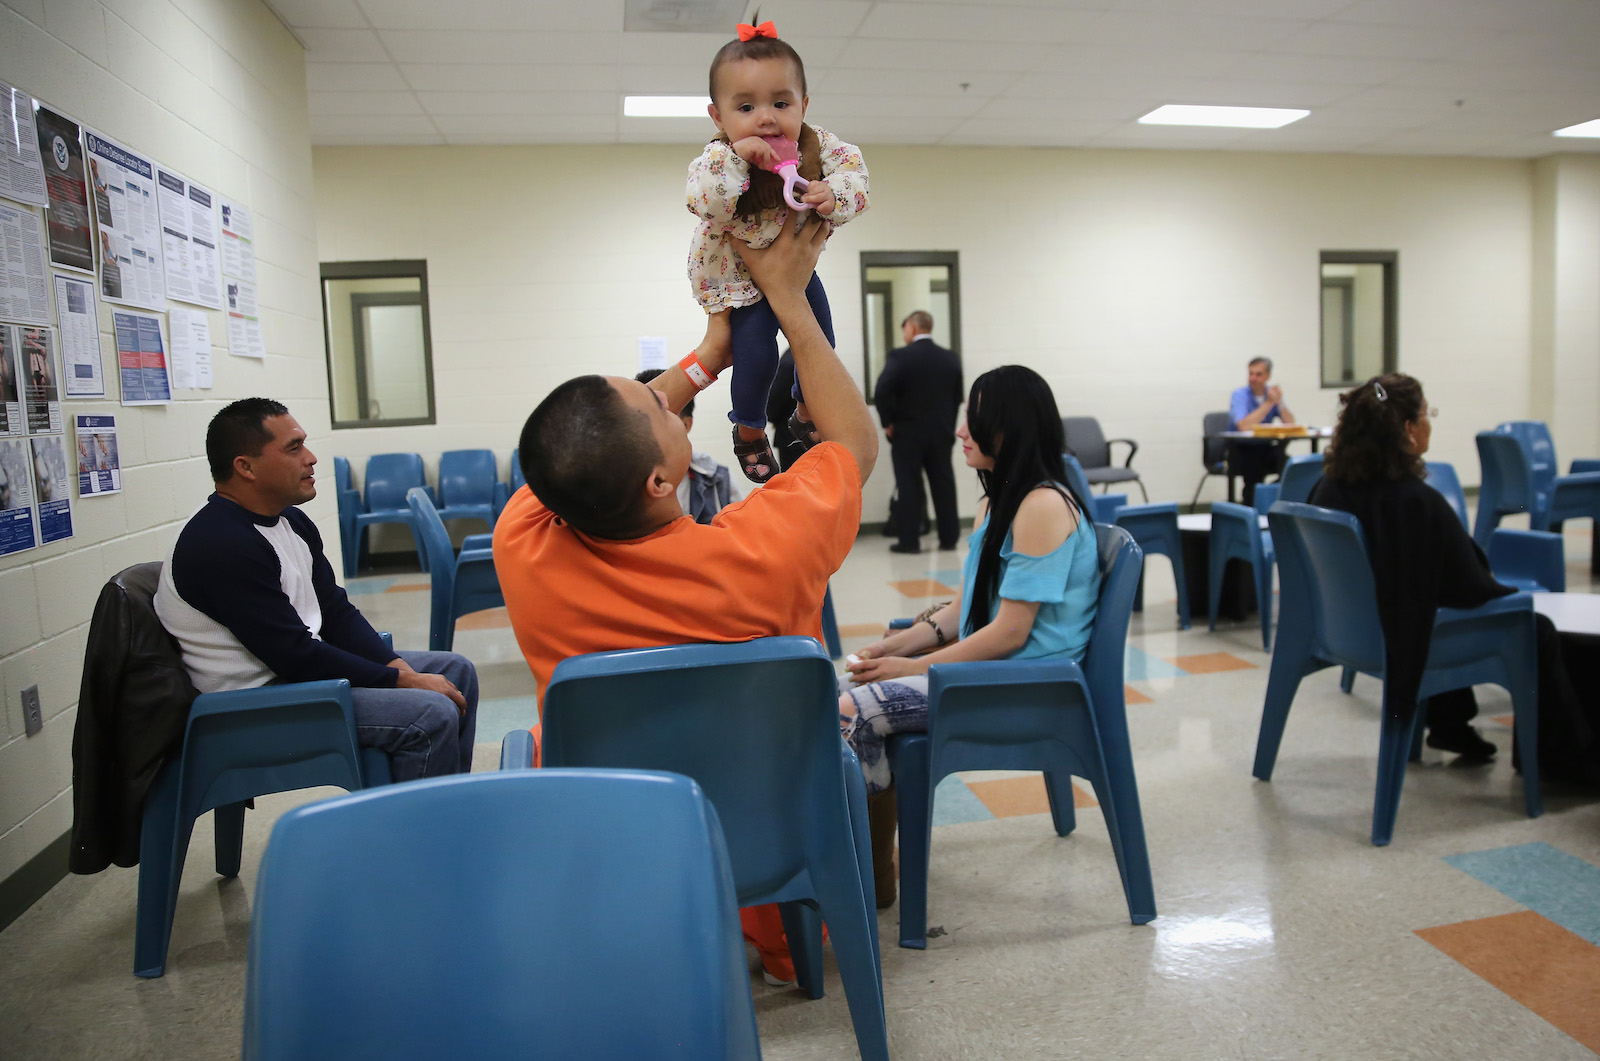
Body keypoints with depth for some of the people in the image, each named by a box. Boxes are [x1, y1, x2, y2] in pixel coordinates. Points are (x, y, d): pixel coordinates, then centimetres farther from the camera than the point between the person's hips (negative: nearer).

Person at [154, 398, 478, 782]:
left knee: (456, 672, 9)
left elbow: (336, 611, 10)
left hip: (306, 666, 10)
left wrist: (395, 665, -6)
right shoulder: (221, 545, -23)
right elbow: (296, 657, -24)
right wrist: (401, 680, -19)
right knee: (433, 714, -24)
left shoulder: (291, 521, 7)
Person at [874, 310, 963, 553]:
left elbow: (881, 393, -18)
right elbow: (957, 397, 7)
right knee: (943, 485, 10)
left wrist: (888, 422, -6)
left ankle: (909, 540, 2)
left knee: (908, 486, 1)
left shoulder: (899, 357, -11)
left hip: (907, 434, -4)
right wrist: (947, 424, 16)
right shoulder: (951, 358, 5)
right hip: (942, 433, 4)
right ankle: (949, 537, 14)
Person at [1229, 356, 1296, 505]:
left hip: (1265, 448, 5)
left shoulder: (1272, 393, 7)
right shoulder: (1240, 395, -8)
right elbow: (1244, 426, -26)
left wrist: (1279, 402, -16)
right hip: (1242, 449, -5)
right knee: (1255, 469, -33)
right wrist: (1269, 403, -18)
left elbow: (1290, 423, -2)